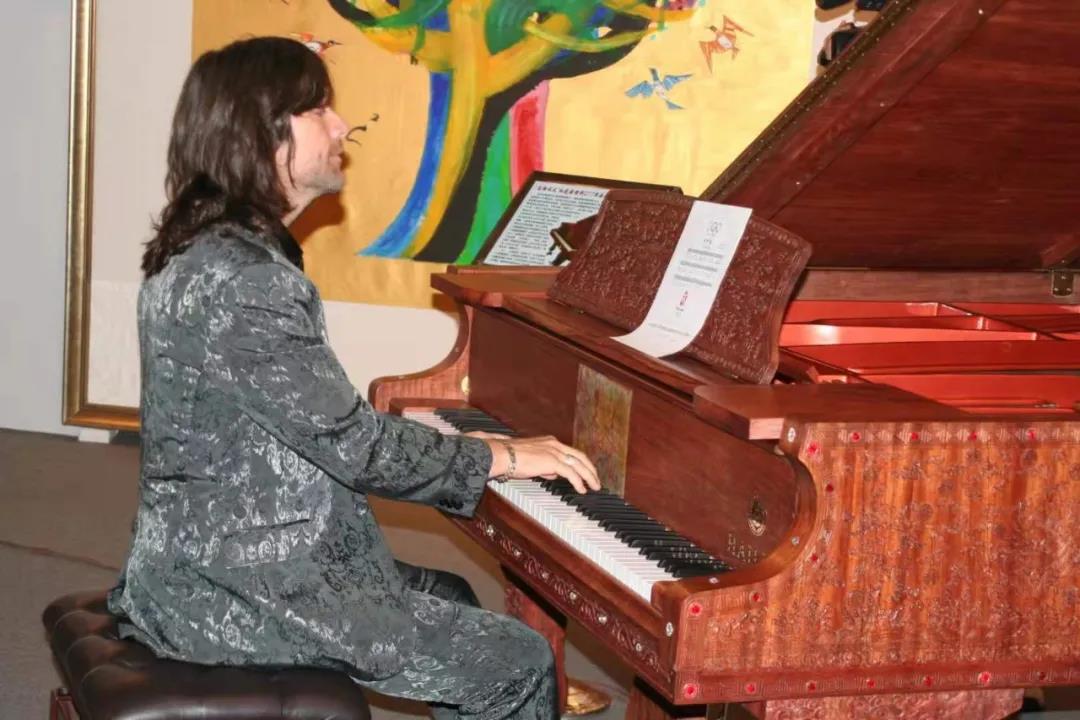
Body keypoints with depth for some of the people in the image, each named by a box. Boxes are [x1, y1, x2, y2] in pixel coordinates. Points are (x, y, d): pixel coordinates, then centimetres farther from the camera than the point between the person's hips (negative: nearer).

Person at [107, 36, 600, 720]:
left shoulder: (209, 255, 10)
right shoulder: (241, 280, -23)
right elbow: (349, 441, -20)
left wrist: (464, 452, 10)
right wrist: (501, 458, -7)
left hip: (220, 553, 11)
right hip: (240, 596, -11)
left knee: (450, 599, 26)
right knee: (518, 662, -7)